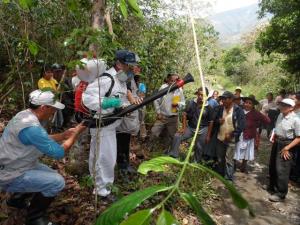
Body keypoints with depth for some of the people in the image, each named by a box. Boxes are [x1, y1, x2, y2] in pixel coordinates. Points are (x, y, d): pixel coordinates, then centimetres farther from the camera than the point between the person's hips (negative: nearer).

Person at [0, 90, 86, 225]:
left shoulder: (26, 115, 0)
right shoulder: (31, 127, -31)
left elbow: (43, 140, 13)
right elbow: (59, 152, -25)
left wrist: (64, 135, 3)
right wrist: (75, 134, -13)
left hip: (13, 166, 10)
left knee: (51, 175, 15)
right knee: (57, 182, -18)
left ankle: (17, 198, 28)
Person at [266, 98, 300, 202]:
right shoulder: (280, 115, 2)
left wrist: (287, 148, -21)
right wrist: (274, 138, 7)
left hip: (287, 145, -8)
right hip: (277, 143, 8)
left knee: (282, 170, -1)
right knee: (272, 166, 19)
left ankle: (281, 194, 14)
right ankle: (272, 186, 40)